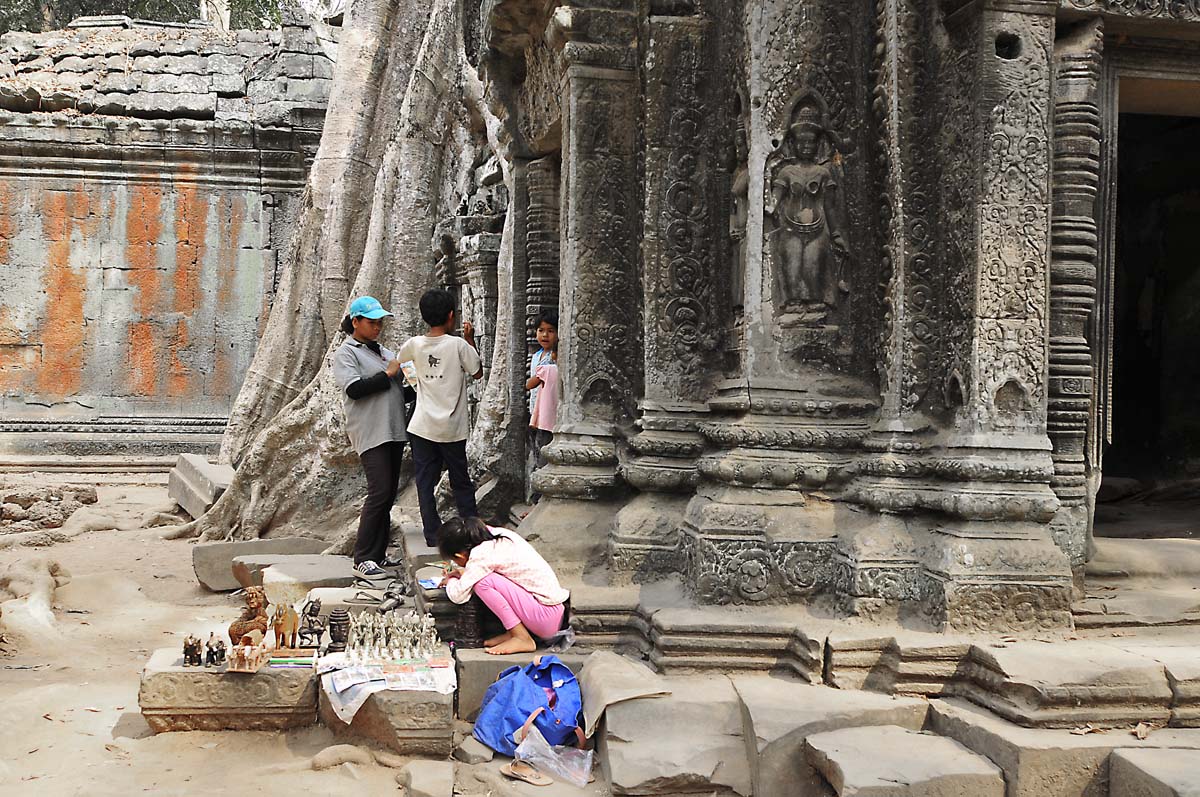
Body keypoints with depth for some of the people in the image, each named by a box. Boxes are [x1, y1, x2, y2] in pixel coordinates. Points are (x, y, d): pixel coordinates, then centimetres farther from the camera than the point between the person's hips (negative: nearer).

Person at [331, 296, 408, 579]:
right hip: (371, 433, -8)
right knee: (380, 492, -16)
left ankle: (377, 554, 14)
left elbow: (400, 389, 26)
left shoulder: (385, 352, 21)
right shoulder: (345, 353, -2)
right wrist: (387, 374, -12)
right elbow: (353, 388, -16)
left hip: (393, 432, 8)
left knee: (388, 494, 8)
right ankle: (363, 558, -11)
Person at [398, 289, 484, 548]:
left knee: (425, 483, 5)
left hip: (422, 428, 1)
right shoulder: (458, 345, -10)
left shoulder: (415, 344, -2)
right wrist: (470, 340, 8)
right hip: (451, 429, -1)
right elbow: (477, 372, 3)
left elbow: (398, 356, 22)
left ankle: (432, 537, 3)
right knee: (461, 482, 13)